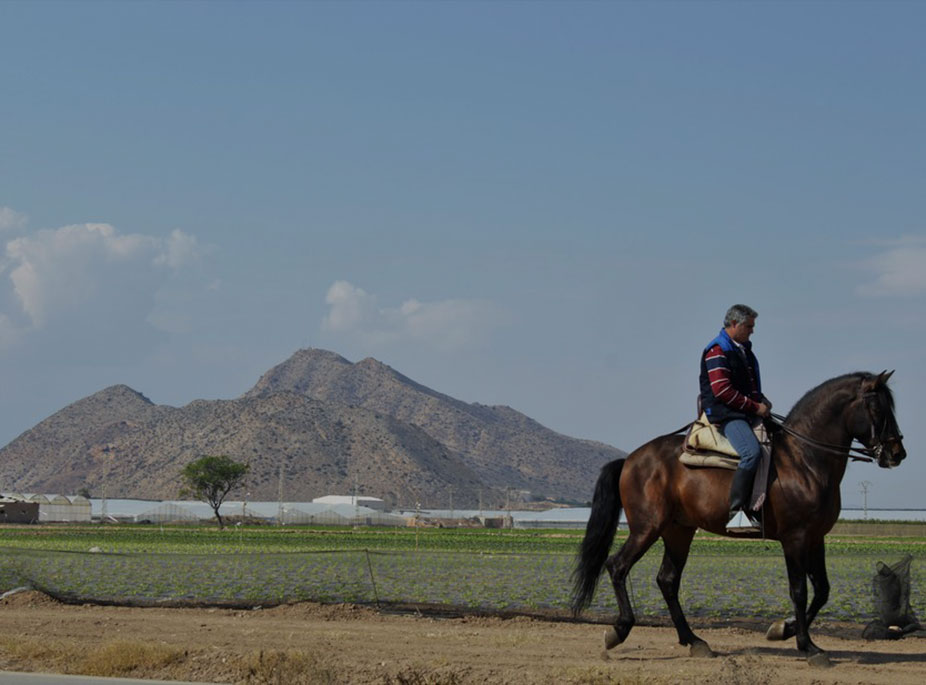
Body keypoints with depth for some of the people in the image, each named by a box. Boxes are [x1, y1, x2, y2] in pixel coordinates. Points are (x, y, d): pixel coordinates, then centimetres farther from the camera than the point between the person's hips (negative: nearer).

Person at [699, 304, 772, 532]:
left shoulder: (744, 349, 21)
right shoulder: (717, 351, -9)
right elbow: (722, 390, -18)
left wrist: (762, 401, 10)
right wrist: (755, 407, -15)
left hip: (748, 412, 10)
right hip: (725, 413, -10)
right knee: (752, 451, -31)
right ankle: (737, 511, -35)